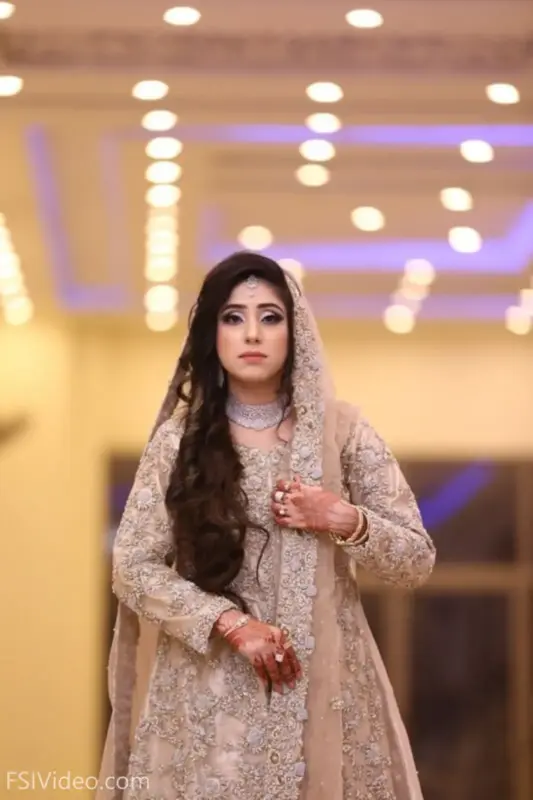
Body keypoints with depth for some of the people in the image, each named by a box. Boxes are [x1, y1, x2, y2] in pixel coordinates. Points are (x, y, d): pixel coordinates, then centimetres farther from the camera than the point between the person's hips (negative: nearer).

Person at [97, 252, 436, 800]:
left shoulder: (340, 429, 0)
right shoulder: (180, 437, 0)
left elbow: (416, 561, 3)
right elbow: (132, 567, -3)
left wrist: (345, 521, -14)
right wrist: (231, 622, -15)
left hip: (322, 683, 1)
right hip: (210, 692, 0)